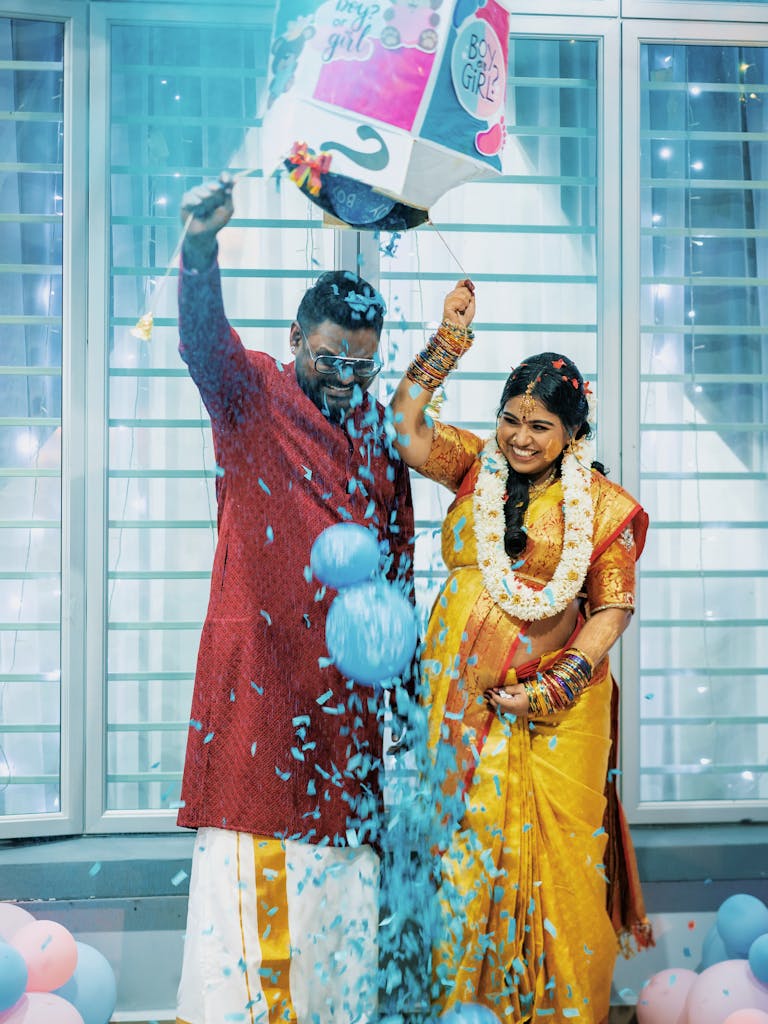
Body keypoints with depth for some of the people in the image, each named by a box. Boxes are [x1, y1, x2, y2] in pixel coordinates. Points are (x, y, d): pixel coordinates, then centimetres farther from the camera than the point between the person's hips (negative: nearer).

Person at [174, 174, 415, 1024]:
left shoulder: (378, 431, 11)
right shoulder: (250, 396, -1)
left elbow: (398, 561, 16)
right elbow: (202, 337, -23)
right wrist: (199, 248, -43)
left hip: (344, 671, 4)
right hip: (256, 661, -4)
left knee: (341, 851, 7)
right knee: (249, 854, -6)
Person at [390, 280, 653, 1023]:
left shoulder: (601, 507, -3)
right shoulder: (478, 468, 6)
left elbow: (612, 608, -4)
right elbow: (404, 429, -6)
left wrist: (557, 686, -15)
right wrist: (450, 339, -9)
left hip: (550, 709, -2)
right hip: (460, 697, 3)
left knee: (551, 849, -1)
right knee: (465, 838, 5)